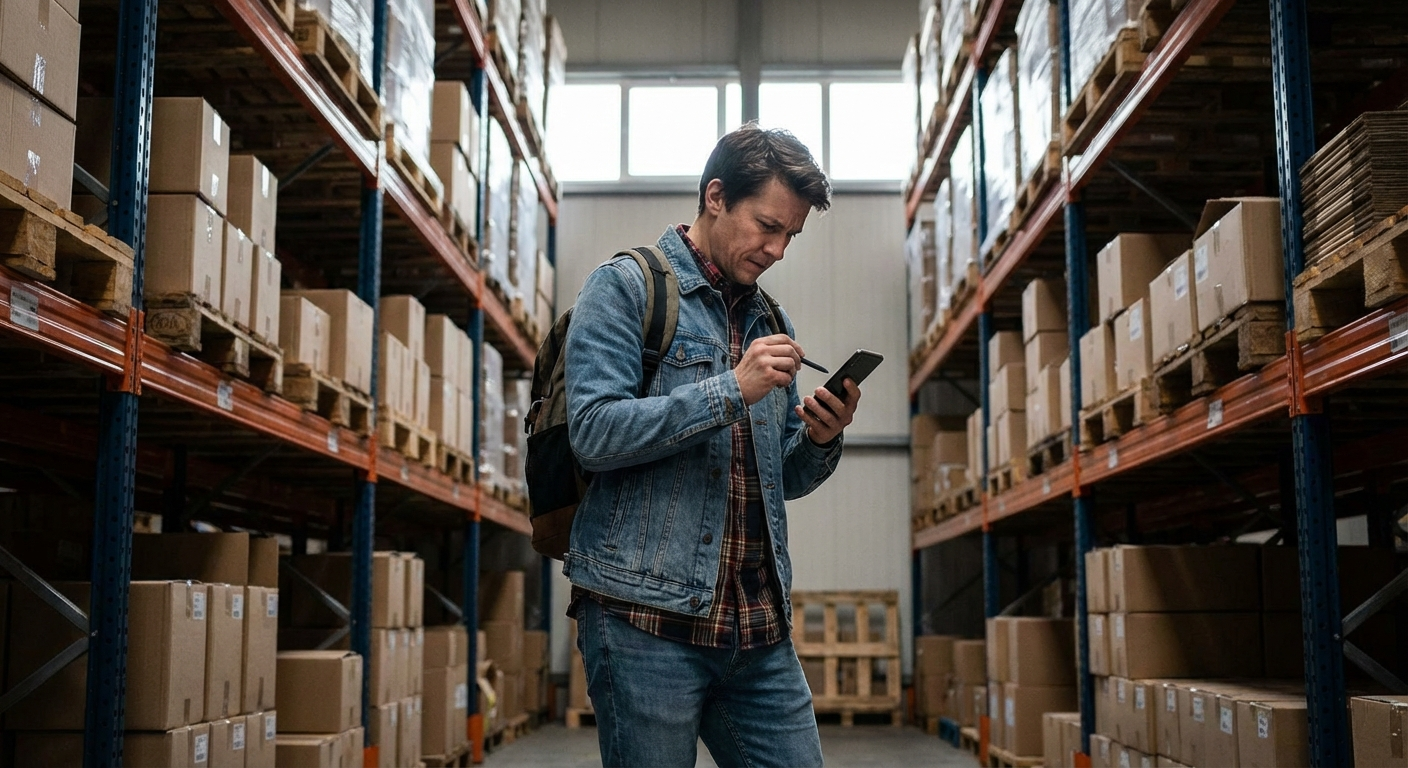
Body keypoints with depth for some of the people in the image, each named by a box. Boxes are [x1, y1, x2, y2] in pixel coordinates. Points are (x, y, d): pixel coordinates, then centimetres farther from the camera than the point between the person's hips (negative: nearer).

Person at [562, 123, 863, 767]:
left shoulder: (770, 321, 18)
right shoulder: (625, 286, 0)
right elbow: (595, 431, -13)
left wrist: (820, 440, -2)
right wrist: (731, 391, -17)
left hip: (759, 628, 6)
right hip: (648, 618, -6)